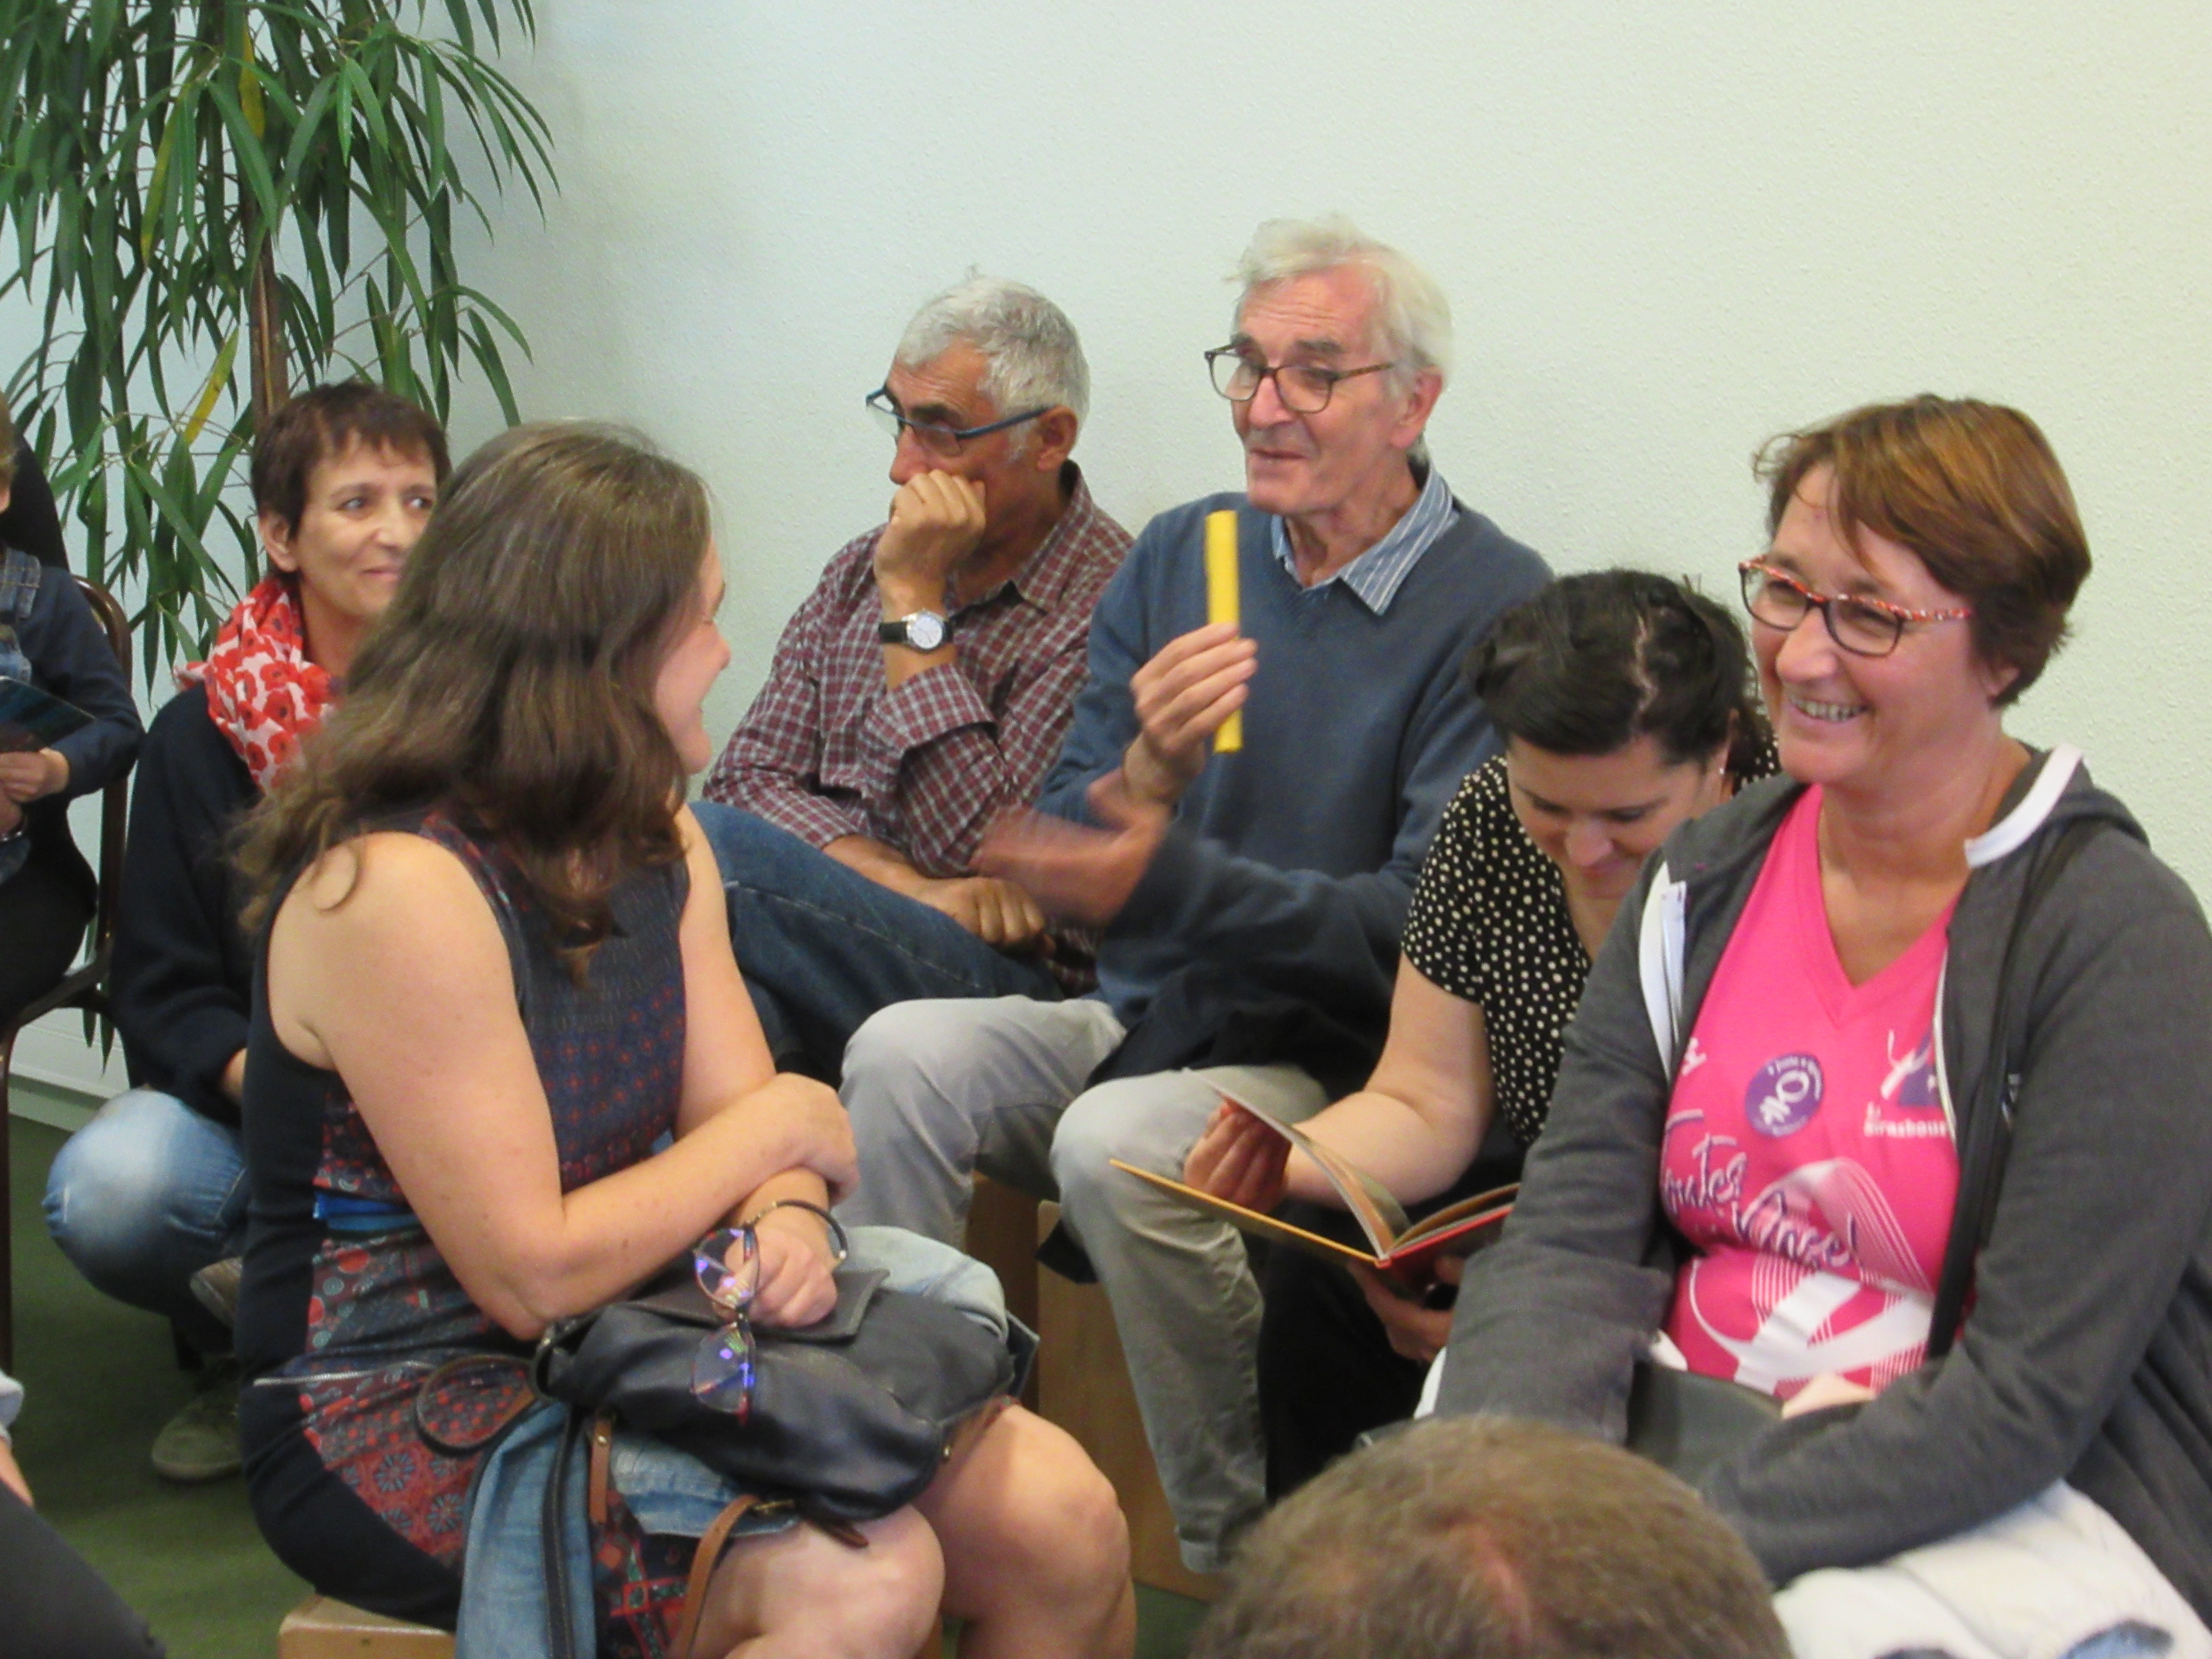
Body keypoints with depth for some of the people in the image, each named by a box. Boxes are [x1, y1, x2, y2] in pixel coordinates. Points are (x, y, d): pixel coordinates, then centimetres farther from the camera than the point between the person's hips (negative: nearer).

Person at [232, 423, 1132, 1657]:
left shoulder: (654, 838, 7)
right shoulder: (398, 890, -21)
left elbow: (740, 1118, 3)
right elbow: (534, 1274, -23)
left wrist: (788, 1220, -21)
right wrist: (778, 1128, -11)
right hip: (395, 1415, -8)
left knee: (1063, 1521, -8)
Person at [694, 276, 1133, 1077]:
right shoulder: (861, 569, 17)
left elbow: (984, 854, -12)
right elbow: (749, 777, 8)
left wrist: (915, 602, -10)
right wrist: (912, 886, -11)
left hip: (1013, 977, -5)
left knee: (710, 847, -29)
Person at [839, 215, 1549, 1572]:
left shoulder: (1492, 608, -10)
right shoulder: (1182, 557, 9)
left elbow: (1425, 929, -16)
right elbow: (1064, 856, 6)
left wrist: (1163, 883, -25)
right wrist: (1149, 772, -18)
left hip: (1330, 1066, -5)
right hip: (1138, 1021, 6)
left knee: (1118, 1144, -32)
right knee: (903, 1055, -20)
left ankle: (1246, 1558, -15)